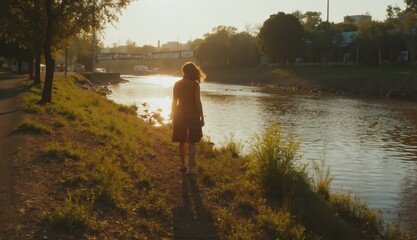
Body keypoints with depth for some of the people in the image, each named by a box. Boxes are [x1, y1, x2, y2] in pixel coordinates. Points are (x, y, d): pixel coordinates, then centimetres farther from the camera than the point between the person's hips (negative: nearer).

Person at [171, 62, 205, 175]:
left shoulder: (177, 84, 1)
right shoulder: (195, 85, -9)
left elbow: (174, 101, 3)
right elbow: (198, 102, -11)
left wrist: (173, 117, 12)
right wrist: (202, 117, -4)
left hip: (180, 115, 3)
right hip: (192, 115, -3)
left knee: (182, 141, 17)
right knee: (191, 143, 1)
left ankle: (183, 164, 29)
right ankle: (190, 168, -2)